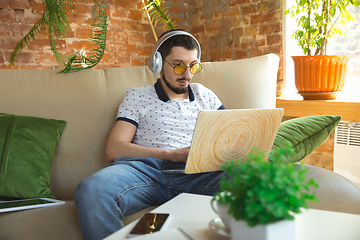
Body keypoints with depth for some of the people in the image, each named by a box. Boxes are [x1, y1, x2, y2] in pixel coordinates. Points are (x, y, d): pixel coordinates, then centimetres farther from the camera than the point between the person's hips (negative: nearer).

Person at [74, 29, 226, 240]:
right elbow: (114, 150, 4)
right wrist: (171, 154, -8)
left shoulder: (205, 95, 27)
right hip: (147, 169, -1)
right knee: (92, 189, -34)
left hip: (196, 173, 2)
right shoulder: (136, 97, 17)